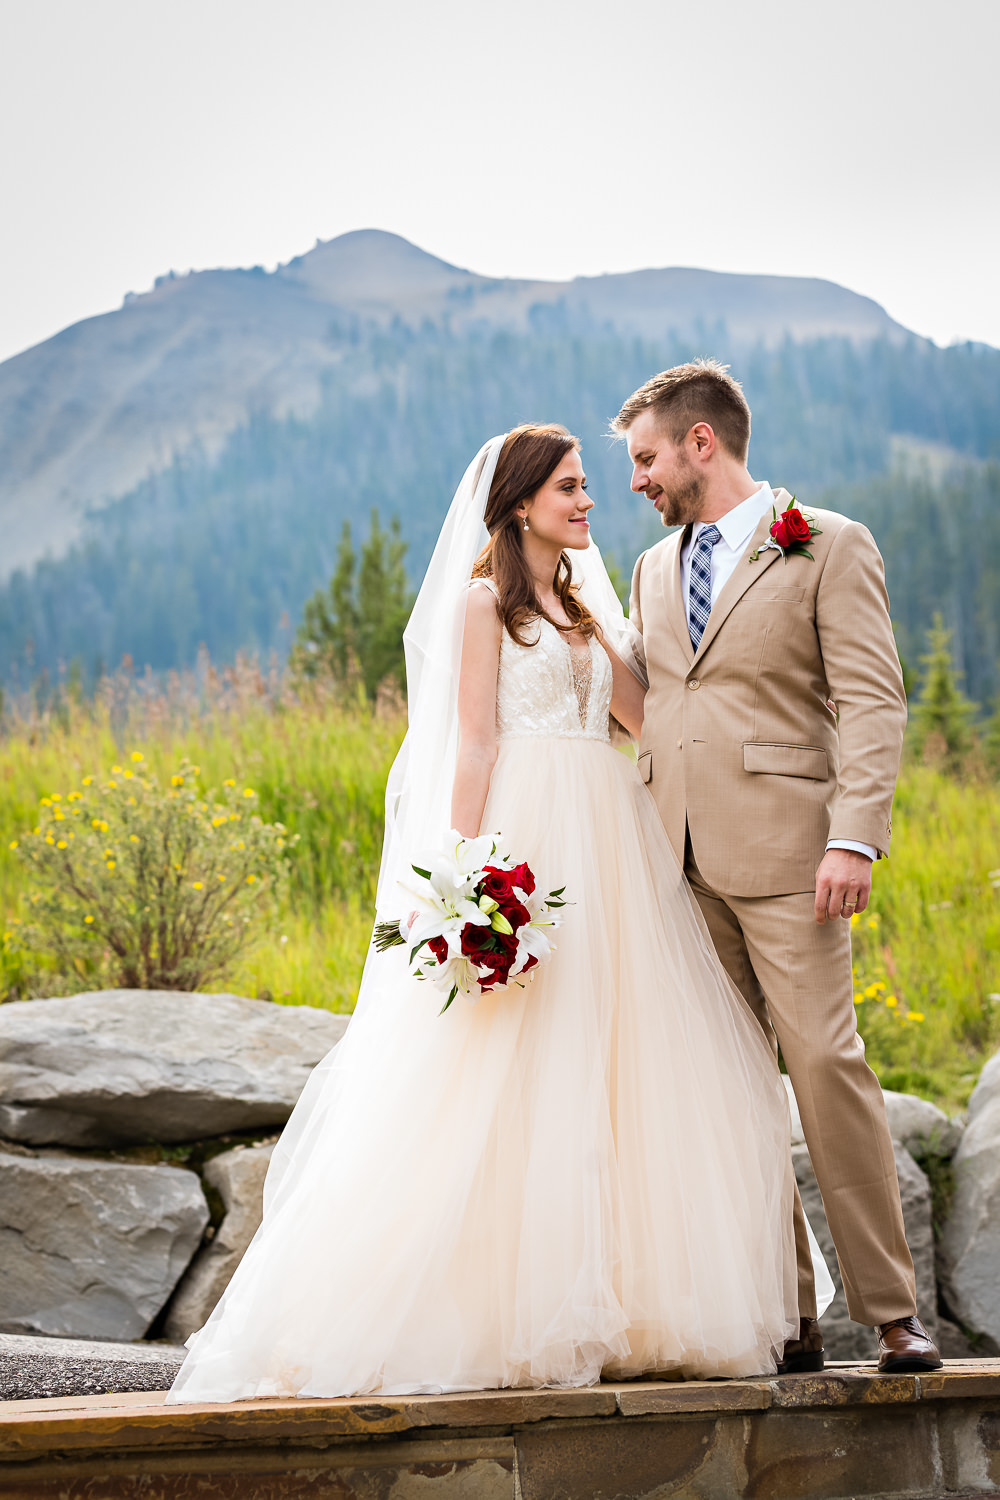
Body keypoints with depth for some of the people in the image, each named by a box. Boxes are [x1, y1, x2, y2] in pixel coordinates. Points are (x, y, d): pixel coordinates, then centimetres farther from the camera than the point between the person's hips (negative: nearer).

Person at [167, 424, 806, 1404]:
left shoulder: (581, 607, 22)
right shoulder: (486, 598, 0)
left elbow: (648, 714, 19)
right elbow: (474, 742, -7)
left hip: (608, 846, 8)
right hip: (527, 836, -7)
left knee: (610, 1063, 3)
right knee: (514, 1072, -8)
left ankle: (604, 1306, 8)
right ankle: (503, 1314, -4)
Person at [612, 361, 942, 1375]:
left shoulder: (829, 547, 2)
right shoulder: (653, 570, 20)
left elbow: (872, 702, -6)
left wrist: (854, 836, -17)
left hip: (780, 849, -6)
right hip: (676, 861, 6)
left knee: (825, 1063, -11)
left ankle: (890, 1311, -3)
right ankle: (785, 1319, 7)